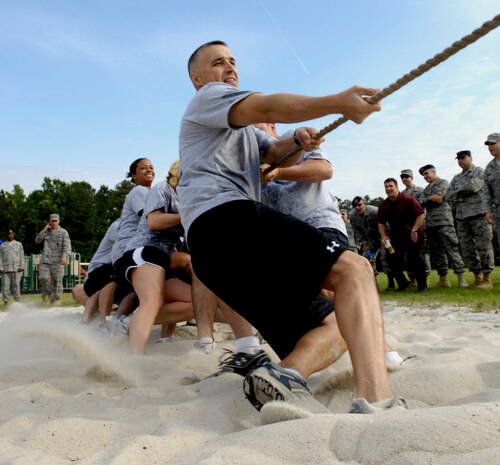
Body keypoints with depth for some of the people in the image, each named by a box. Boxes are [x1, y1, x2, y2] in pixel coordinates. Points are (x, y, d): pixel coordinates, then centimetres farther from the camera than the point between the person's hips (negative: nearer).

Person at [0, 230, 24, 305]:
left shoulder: (19, 244, 13)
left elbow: (22, 256, 9)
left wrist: (21, 266, -1)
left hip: (16, 269, 0)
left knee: (16, 286, -1)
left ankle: (17, 301, 4)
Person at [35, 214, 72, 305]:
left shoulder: (63, 232, 3)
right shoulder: (46, 232, 16)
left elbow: (67, 246, -6)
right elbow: (37, 240, 9)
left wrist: (65, 257, -21)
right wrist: (44, 230, 1)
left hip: (57, 261, -3)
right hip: (45, 260, 3)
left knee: (57, 280, -4)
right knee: (43, 278, -6)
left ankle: (56, 299, 7)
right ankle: (48, 294, 18)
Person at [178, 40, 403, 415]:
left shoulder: (241, 128, 40)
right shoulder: (207, 98, 11)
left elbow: (275, 155, 29)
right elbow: (268, 107, -8)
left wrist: (298, 141, 6)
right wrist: (337, 103, -18)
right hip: (225, 217, -9)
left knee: (327, 327, 4)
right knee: (353, 268, -21)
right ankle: (377, 399, -39)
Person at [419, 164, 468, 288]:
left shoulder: (443, 183, 4)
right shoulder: (426, 189, 24)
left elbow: (438, 197, -10)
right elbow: (421, 203, 14)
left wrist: (427, 199, 4)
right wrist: (430, 198, -2)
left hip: (443, 221, -7)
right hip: (430, 223, 7)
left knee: (451, 249, -12)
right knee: (436, 252, 6)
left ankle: (461, 278, -12)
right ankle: (443, 279, 11)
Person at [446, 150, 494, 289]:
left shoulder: (479, 171, 3)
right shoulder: (456, 178, 20)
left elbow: (474, 186, -14)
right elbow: (449, 195, 10)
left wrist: (459, 189, 2)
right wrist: (465, 191, -3)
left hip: (479, 214, -6)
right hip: (461, 217, 6)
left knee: (483, 247, -7)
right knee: (466, 249, 4)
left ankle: (487, 279, -2)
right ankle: (477, 278, 12)